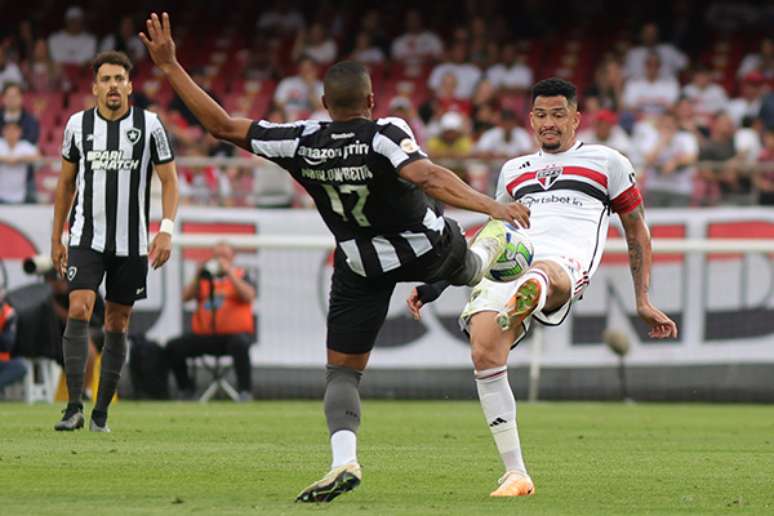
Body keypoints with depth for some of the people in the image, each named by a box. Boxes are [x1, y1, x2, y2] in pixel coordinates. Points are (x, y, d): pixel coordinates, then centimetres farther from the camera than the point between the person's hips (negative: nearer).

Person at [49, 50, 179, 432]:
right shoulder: (78, 124, 2)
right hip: (87, 238, 0)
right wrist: (56, 238, 13)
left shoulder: (148, 125, -3)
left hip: (132, 242, 0)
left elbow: (169, 180, 1)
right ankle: (74, 407, -19)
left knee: (117, 324, 5)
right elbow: (66, 183, 13)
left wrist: (166, 230, -12)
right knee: (79, 309, -18)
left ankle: (101, 412, 14)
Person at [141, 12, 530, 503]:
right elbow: (426, 176, -44)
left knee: (342, 370, 4)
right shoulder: (386, 134, -28)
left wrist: (170, 66, -12)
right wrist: (492, 206, -49)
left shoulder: (301, 142, -19)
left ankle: (344, 459, -16)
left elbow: (222, 125, -16)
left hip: (362, 266, 1)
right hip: (427, 247, -1)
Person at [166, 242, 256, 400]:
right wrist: (197, 276, -11)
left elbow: (248, 296, -13)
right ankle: (186, 391, -3)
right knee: (173, 347, -15)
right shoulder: (205, 277, 17)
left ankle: (245, 391, -33)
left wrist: (229, 273, -16)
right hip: (205, 336, 4)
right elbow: (186, 297, 3)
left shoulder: (242, 276, 9)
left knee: (239, 344, -38)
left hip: (234, 332, -4)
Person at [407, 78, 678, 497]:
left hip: (566, 262, -3)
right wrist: (437, 281, 30)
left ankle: (524, 302, -83)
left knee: (543, 274, -43)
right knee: (484, 353, -22)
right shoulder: (513, 171, 33)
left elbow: (637, 231, 24)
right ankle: (515, 474, -17)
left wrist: (643, 302, 17)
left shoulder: (607, 163, 22)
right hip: (509, 261, 4)